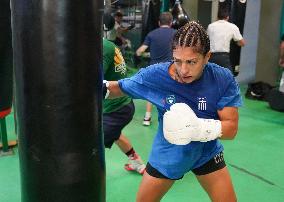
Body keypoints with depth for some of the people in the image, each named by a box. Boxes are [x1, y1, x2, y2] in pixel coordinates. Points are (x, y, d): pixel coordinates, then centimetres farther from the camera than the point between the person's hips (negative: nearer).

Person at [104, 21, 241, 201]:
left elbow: (231, 128, -21)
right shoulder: (155, 75, -23)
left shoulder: (223, 79, -22)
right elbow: (119, 88, -6)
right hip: (167, 155, 0)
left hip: (206, 153, 1)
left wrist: (199, 128, -38)